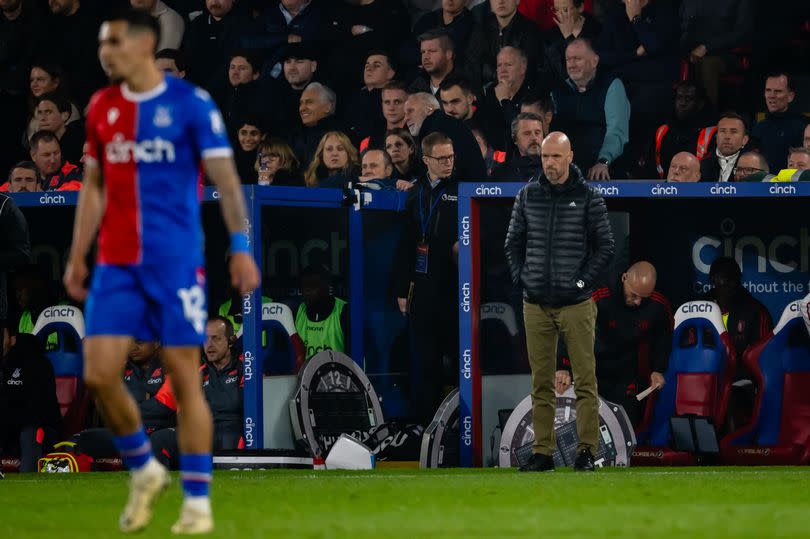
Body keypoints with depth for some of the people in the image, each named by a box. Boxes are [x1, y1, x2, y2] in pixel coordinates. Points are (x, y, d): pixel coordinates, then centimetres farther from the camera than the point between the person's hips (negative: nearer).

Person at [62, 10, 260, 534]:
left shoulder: (191, 103, -5)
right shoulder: (101, 107, 10)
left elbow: (226, 178, -6)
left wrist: (241, 246, -15)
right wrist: (78, 256, 12)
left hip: (176, 262, -4)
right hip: (116, 264, 5)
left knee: (185, 377, -2)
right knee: (100, 373, -4)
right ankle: (144, 471, 18)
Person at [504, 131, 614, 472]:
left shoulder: (589, 198, 0)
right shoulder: (528, 195, 8)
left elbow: (605, 246, 2)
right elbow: (513, 243, 16)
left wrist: (582, 281, -6)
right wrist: (521, 279, 4)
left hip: (576, 304, -3)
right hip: (536, 304, 3)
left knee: (585, 380, -4)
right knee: (541, 382, 5)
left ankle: (586, 450, 0)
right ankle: (542, 452, 7)